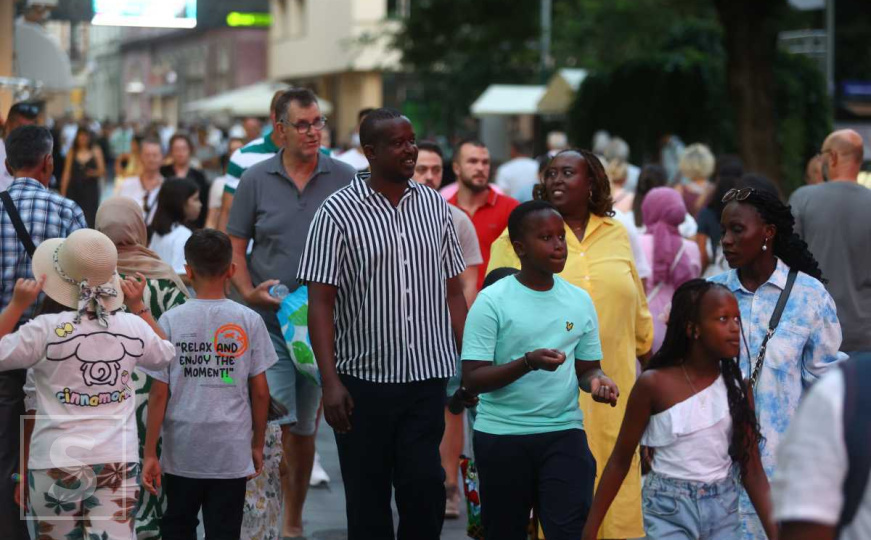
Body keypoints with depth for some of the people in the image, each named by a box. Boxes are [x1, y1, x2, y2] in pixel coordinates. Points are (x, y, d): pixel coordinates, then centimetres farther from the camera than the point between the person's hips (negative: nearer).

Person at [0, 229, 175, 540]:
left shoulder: (47, 330, -12)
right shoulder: (134, 328, 1)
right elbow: (166, 355, 22)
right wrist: (138, 306, 25)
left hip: (56, 463, -2)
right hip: (119, 461, 2)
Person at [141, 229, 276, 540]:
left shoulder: (171, 321, -5)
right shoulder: (248, 321, -4)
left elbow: (159, 394, -5)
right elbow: (260, 391, -1)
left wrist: (150, 453, 1)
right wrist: (258, 445, 11)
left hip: (182, 454, 0)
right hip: (233, 454, 0)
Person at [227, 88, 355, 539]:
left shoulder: (345, 180, 1)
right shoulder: (256, 180, 1)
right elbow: (236, 248, 5)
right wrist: (248, 291, -11)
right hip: (268, 320, -1)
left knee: (305, 428, 12)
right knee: (277, 421, -14)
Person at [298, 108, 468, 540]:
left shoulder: (434, 206, 7)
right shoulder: (338, 212, -5)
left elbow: (453, 291, 11)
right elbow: (321, 302, -8)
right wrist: (330, 382, -15)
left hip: (426, 375, 2)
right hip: (364, 377, -2)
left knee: (425, 483, -3)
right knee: (367, 496, 6)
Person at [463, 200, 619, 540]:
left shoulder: (580, 301, 6)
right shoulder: (492, 301, -8)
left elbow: (586, 368, 14)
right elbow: (472, 380, -12)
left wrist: (595, 381, -11)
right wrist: (528, 363, -27)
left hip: (564, 433, 2)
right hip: (502, 436, -2)